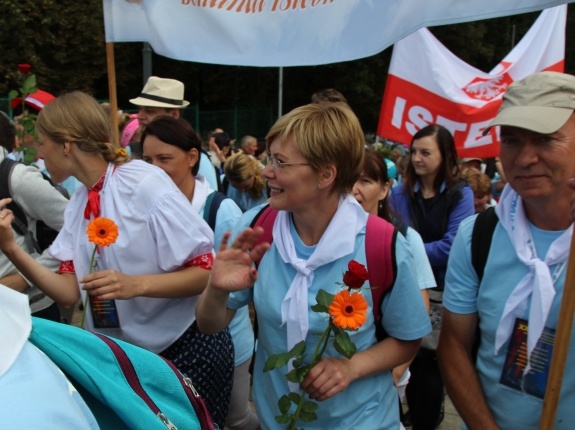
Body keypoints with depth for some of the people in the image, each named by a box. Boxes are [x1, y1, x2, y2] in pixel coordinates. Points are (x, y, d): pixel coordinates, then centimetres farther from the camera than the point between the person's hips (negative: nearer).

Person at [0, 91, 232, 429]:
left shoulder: (145, 183, -20)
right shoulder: (78, 204, 3)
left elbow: (208, 272, -20)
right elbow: (70, 293, -2)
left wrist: (135, 284, -32)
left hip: (186, 348, -7)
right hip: (127, 353, 7)